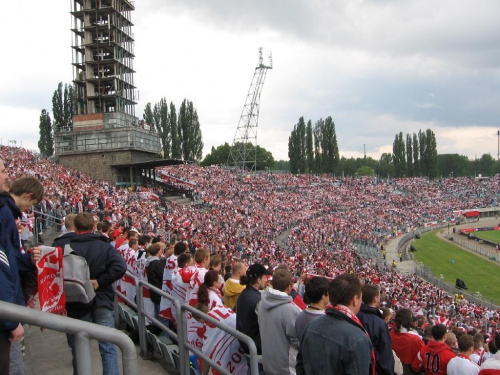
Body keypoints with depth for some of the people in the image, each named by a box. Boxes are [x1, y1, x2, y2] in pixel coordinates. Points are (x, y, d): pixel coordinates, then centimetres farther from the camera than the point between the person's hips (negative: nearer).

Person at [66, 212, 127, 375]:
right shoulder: (105, 247, -4)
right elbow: (120, 267, -19)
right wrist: (100, 281, -13)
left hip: (76, 305, 0)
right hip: (102, 302, 0)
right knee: (108, 349, 6)